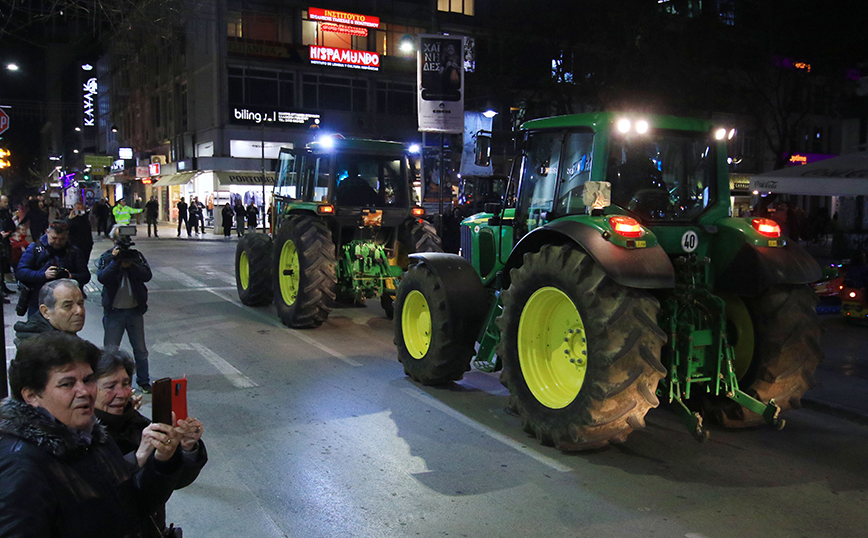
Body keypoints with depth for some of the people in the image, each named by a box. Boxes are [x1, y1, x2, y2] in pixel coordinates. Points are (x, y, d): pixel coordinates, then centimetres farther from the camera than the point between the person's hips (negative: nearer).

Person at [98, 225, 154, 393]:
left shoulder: (137, 255, 5)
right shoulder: (107, 257, 0)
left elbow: (147, 275, -9)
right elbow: (102, 278, -16)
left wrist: (130, 264, -22)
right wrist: (115, 261, -25)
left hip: (135, 310, 2)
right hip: (114, 311, -2)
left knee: (140, 350, 11)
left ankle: (144, 381, 26)